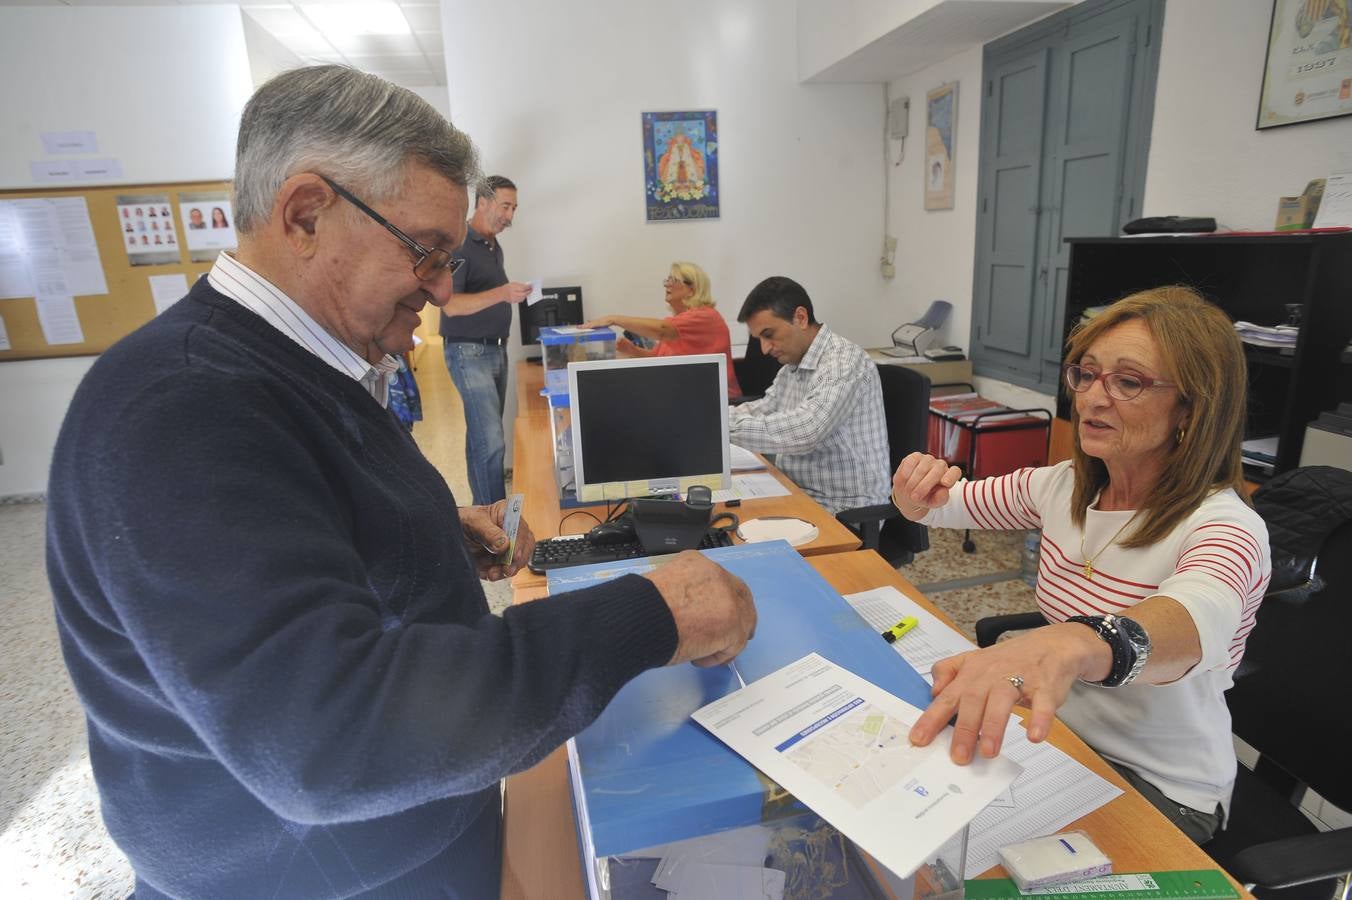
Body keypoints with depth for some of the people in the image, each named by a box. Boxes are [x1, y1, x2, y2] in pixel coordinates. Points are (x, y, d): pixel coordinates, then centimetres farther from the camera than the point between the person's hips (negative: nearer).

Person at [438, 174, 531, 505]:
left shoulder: (494, 245, 14)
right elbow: (450, 305, -21)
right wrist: (502, 294, -30)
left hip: (496, 349, 8)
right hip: (469, 352, -8)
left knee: (484, 435, 13)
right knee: (491, 441, -12)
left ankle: (484, 505, 21)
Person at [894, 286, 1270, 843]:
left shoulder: (1225, 527, -23)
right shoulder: (1064, 487, -4)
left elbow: (1199, 622, -46)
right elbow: (944, 506, 3)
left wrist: (1073, 644, -69)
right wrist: (918, 498, -23)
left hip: (1162, 791, -4)